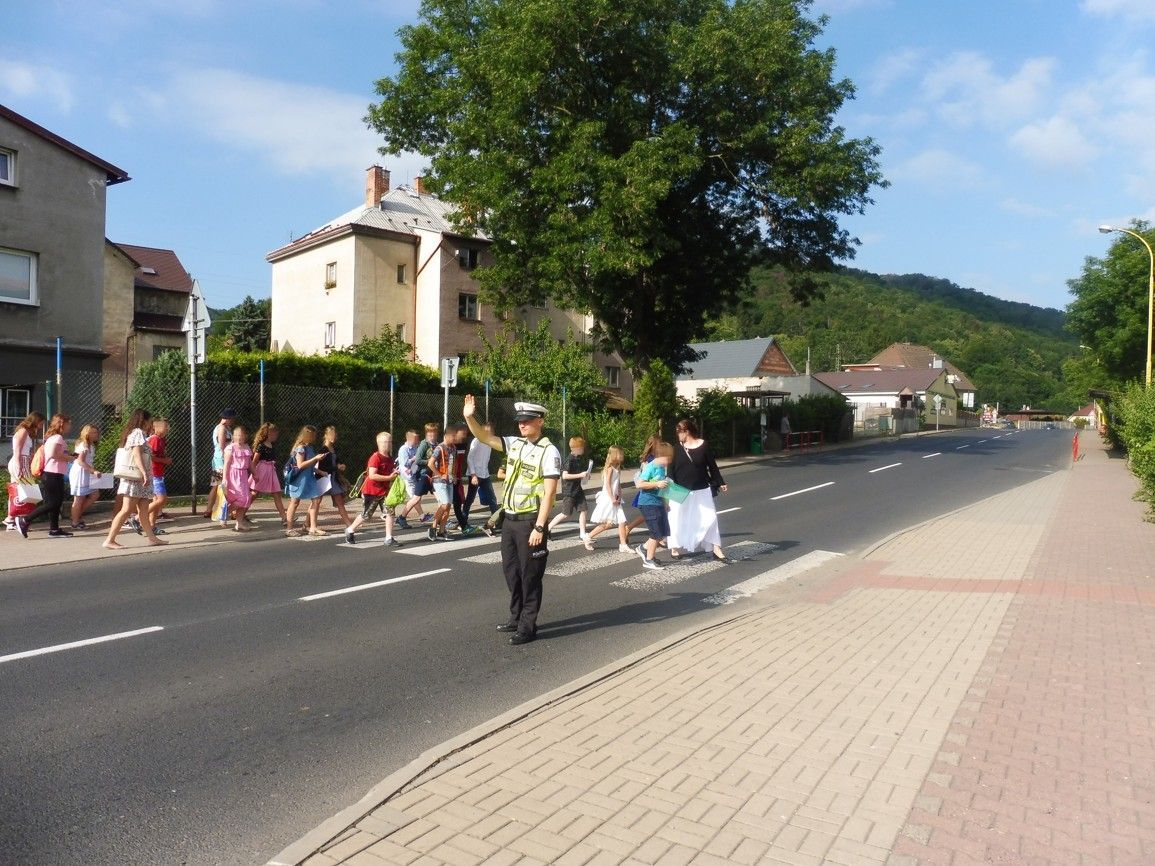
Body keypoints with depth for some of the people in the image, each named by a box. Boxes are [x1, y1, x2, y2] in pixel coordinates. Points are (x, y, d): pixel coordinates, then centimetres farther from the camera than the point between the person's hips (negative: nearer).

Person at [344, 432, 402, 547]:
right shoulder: (375, 457, -19)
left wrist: (395, 473, -2)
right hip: (371, 491, -6)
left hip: (384, 491, 6)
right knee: (366, 515, 7)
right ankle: (350, 530, 30)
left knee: (390, 512, -6)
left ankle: (389, 539, -3)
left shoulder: (390, 459, 5)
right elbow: (372, 475, -28)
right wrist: (389, 477, -29)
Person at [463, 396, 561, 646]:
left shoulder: (549, 451, -14)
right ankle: (516, 618, 34)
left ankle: (528, 626, 16)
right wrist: (469, 418, -15)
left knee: (530, 575, 4)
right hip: (509, 519, 7)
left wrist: (539, 527, -21)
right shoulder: (514, 444, 7)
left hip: (530, 521, -7)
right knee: (511, 571, 18)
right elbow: (486, 438, 4)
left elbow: (549, 493, -17)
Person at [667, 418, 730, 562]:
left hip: (702, 491, 0)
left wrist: (720, 483, 6)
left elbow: (712, 466, 3)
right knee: (678, 520, 6)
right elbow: (671, 469, 0)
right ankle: (675, 549, 23)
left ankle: (717, 550, 9)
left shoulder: (703, 445, -4)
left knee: (710, 517, 1)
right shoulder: (678, 448, -2)